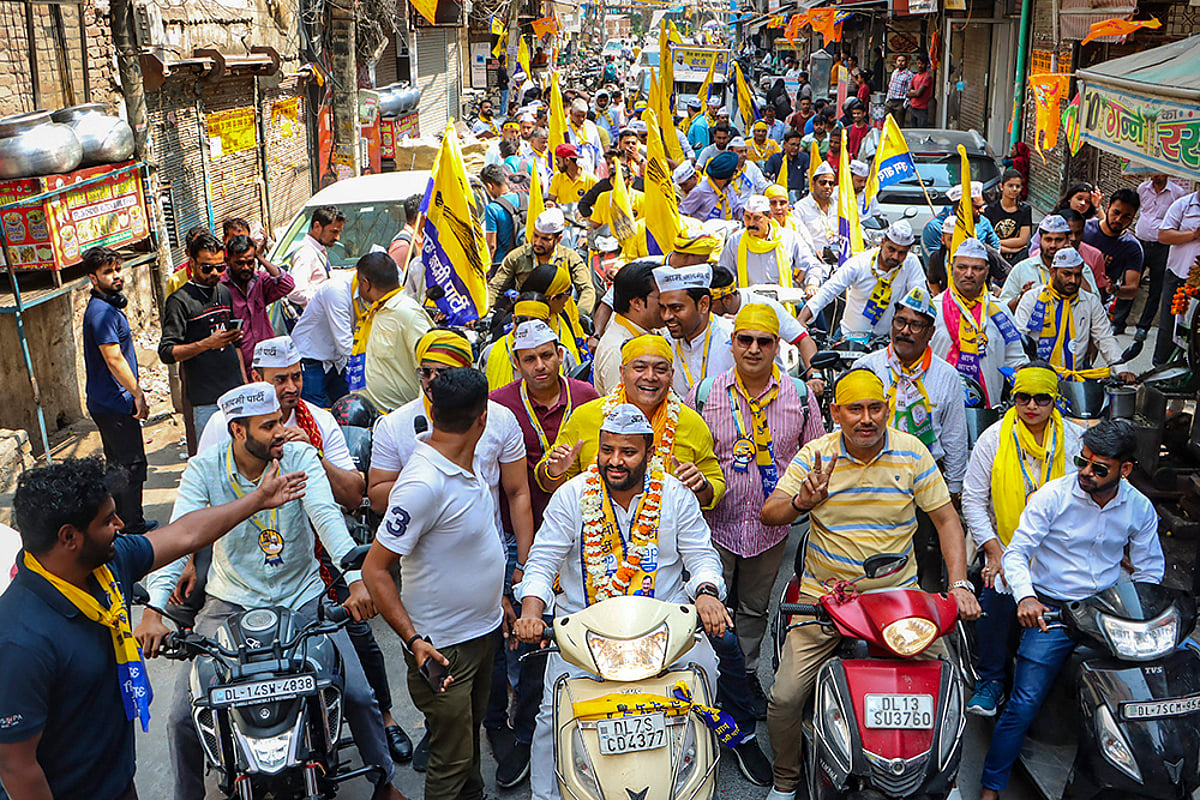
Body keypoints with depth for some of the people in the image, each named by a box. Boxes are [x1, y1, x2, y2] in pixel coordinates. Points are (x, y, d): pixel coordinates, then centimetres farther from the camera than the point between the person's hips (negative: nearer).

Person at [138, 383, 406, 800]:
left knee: (358, 694, -9)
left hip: (303, 597, 0)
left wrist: (356, 578, -41)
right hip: (231, 602, 0)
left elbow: (327, 516, -24)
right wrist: (153, 611, -35)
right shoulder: (204, 468, -9)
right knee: (183, 716, -6)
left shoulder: (301, 456, -10)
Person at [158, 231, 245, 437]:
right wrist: (206, 344, -25)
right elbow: (166, 352, -13)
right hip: (206, 400, -6)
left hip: (236, 392, 6)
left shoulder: (225, 293, 13)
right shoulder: (179, 301, -8)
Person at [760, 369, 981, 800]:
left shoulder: (912, 453, -2)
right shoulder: (814, 454, -5)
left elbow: (946, 519, 2)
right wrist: (801, 502, -32)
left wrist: (959, 584, -10)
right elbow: (768, 513, -10)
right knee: (784, 698, -10)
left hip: (899, 591, 1)